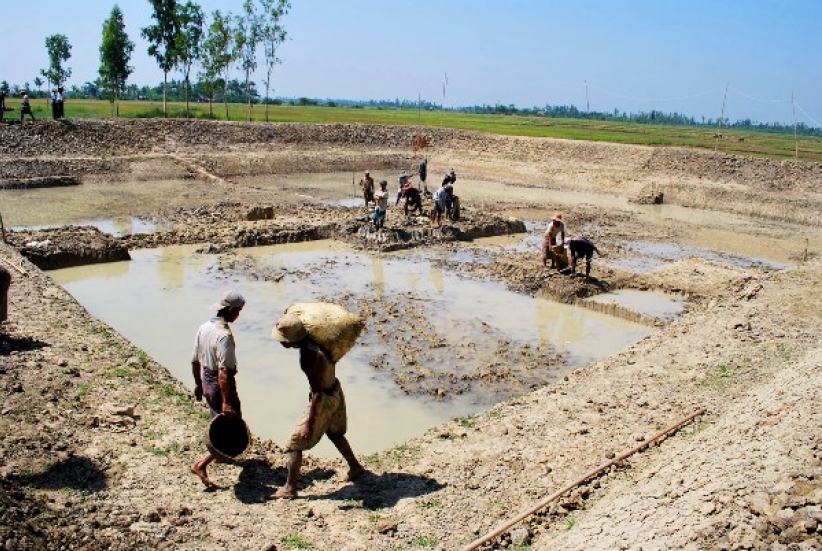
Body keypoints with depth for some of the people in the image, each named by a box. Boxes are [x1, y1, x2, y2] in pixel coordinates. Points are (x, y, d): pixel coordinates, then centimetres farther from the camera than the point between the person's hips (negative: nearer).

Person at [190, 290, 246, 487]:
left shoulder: (204, 327, 0)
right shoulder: (224, 335, -26)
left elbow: (195, 361, 10)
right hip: (221, 386, -9)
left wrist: (198, 384, 23)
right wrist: (226, 402, -25)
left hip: (207, 383, 9)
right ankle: (201, 464, -1)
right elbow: (223, 372, -28)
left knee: (219, 421, 30)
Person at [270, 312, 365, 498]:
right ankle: (355, 467, 46)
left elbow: (317, 394, -30)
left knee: (295, 444, 5)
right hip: (335, 392, 9)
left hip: (324, 400, -9)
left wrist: (310, 424, -27)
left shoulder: (310, 357, -33)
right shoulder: (313, 341, -9)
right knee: (335, 433, 31)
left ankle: (290, 488, 17)